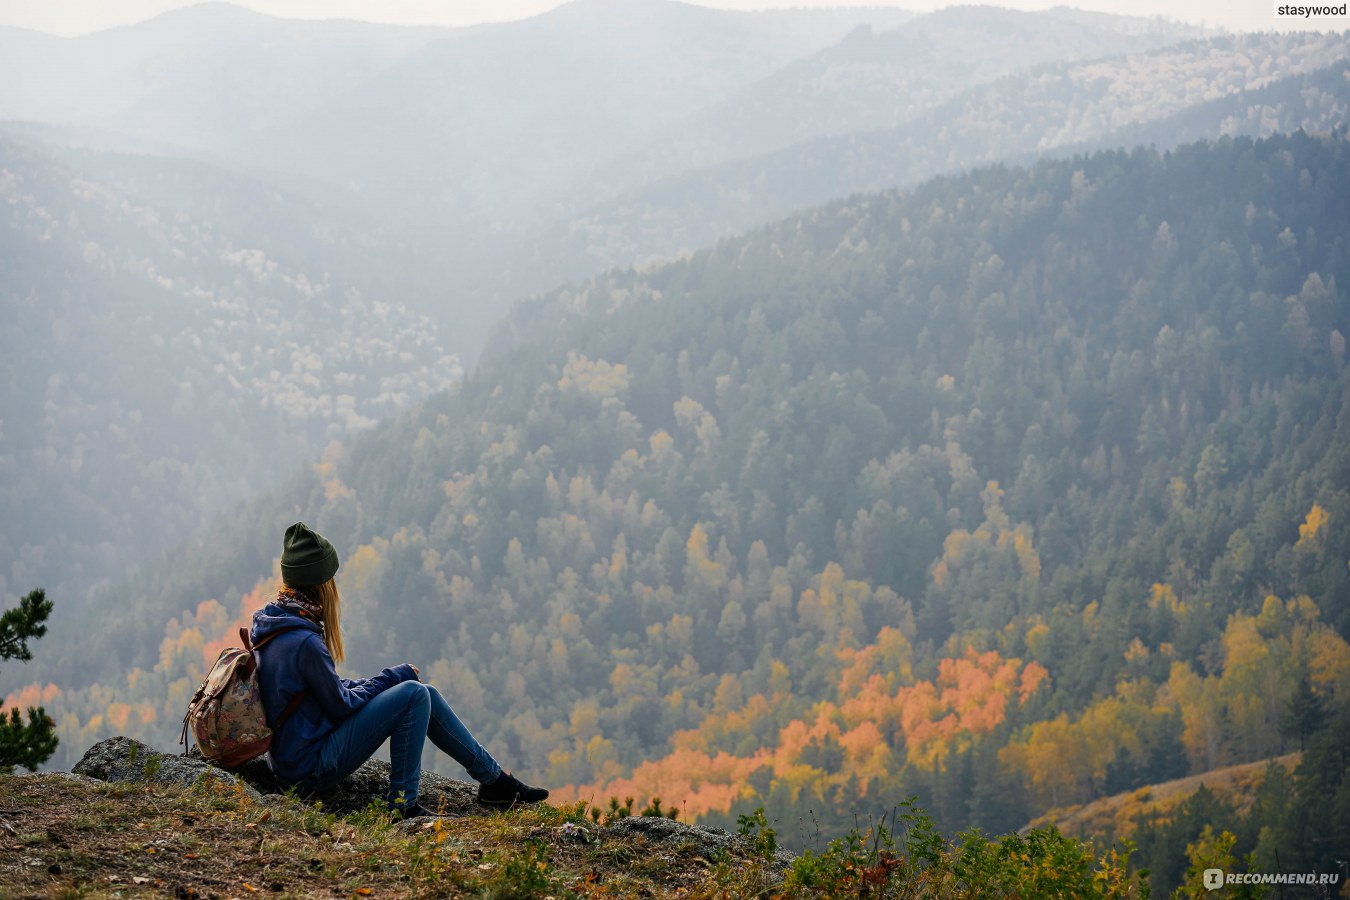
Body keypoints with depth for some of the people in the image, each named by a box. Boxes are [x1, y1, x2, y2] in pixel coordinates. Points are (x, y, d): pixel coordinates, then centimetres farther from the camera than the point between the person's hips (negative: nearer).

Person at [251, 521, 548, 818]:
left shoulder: (272, 621, 6)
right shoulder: (304, 643, -26)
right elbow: (342, 705, -16)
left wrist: (382, 681, 6)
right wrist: (393, 676, -2)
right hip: (311, 768, -10)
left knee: (426, 695, 9)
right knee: (413, 695, -14)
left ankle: (493, 779, 18)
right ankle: (403, 804, -9)